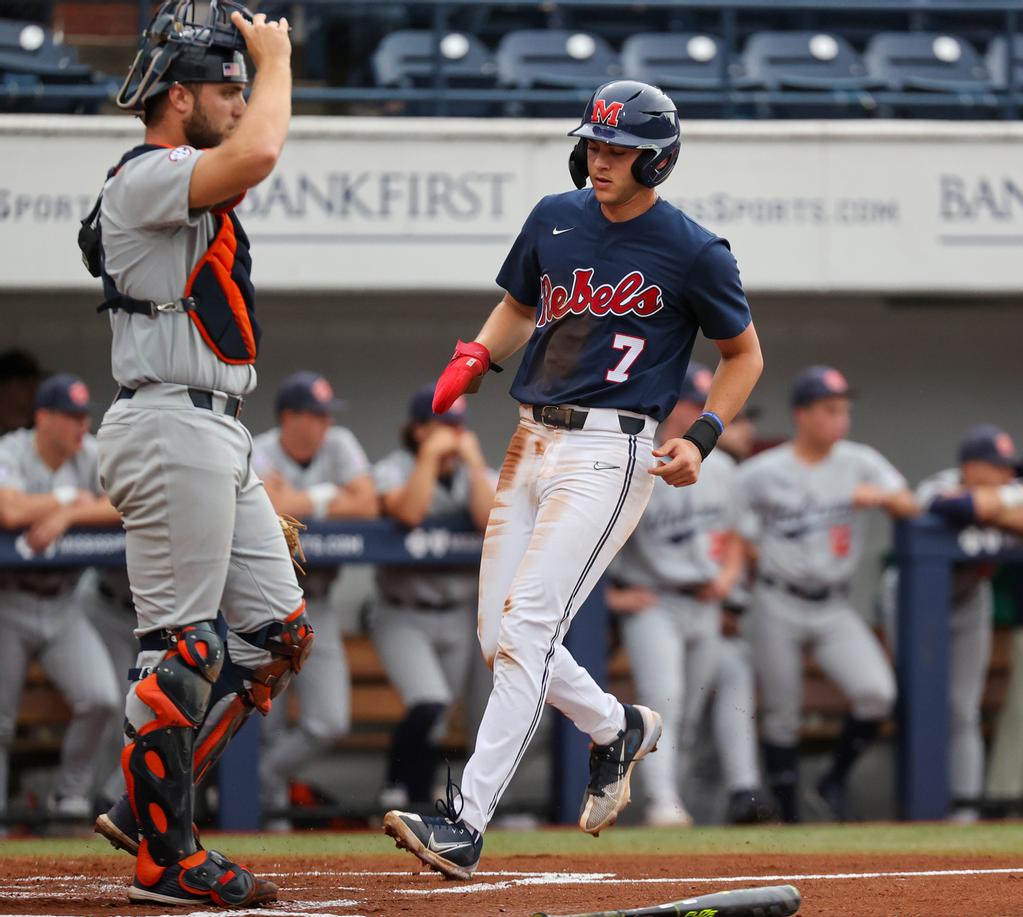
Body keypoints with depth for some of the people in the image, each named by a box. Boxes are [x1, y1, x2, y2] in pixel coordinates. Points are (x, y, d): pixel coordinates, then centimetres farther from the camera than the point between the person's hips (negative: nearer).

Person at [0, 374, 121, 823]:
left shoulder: (92, 455, 0)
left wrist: (65, 516, -23)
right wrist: (71, 499, -18)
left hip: (62, 606, 3)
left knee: (101, 698, -15)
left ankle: (71, 793, 5)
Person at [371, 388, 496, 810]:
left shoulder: (477, 473, 6)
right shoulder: (393, 470, -4)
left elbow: (491, 520, -15)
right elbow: (408, 512, -26)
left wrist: (472, 460, -14)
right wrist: (431, 454, -20)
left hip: (459, 617, 4)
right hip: (403, 619, -4)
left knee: (434, 725, 7)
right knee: (428, 704, -23)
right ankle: (393, 791, -6)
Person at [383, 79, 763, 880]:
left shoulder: (694, 254, -7)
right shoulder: (555, 220, 8)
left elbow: (744, 354, 5)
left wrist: (701, 439, -8)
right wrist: (476, 357, 3)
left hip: (609, 453, -7)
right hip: (531, 445, 7)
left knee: (528, 625, -18)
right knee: (500, 637, 7)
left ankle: (465, 824, -22)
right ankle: (618, 729, 35)